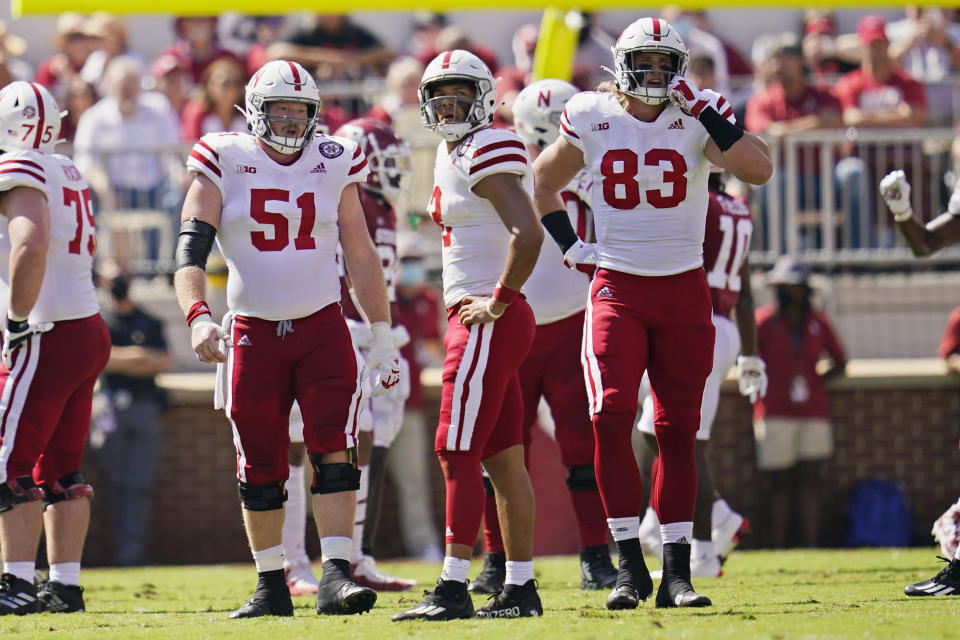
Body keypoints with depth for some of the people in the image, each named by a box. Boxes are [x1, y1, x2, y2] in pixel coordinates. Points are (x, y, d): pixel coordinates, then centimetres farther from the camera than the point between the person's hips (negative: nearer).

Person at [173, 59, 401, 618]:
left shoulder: (333, 164, 4)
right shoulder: (223, 164, -3)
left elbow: (361, 256, 11)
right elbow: (191, 251, -10)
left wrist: (383, 337, 11)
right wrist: (198, 317, -27)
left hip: (323, 330, 1)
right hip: (253, 335, 0)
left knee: (335, 453, -14)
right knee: (260, 470, 6)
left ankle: (336, 576, -18)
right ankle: (271, 587, 18)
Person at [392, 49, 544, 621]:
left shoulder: (486, 155, -13)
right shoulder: (451, 154, 17)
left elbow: (529, 234, -24)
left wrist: (497, 301, -18)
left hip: (488, 322, -10)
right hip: (473, 317, 10)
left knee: (459, 454, -11)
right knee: (504, 459, 9)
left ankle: (454, 588, -13)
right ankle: (521, 589, 11)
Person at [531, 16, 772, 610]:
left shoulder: (695, 119, -2)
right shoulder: (591, 121, 2)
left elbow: (759, 170, -17)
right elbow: (544, 182, 19)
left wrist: (707, 111, -19)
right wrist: (570, 243, 6)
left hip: (684, 292, 0)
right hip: (617, 289, 0)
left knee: (678, 429, 3)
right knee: (612, 416, -16)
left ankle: (677, 572, 9)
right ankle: (630, 566, -10)